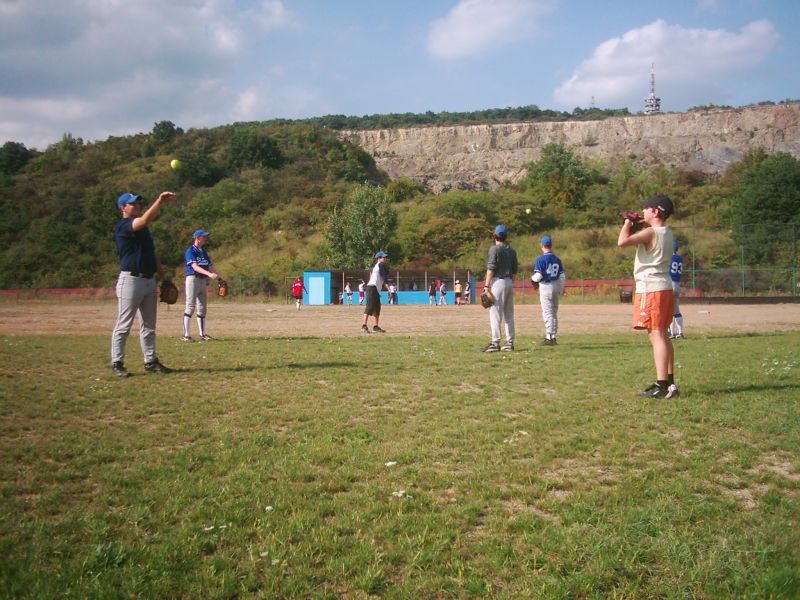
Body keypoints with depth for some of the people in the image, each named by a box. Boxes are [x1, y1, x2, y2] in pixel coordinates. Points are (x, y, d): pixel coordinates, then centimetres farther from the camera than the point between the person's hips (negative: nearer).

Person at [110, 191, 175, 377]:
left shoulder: (143, 229, 18)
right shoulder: (122, 226, -9)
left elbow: (153, 254, 21)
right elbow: (144, 220, -29)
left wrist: (164, 278, 17)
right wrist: (160, 201, -37)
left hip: (149, 280, 8)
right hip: (131, 280, -8)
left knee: (149, 325, 12)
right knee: (123, 325, -3)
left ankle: (150, 361, 18)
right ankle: (117, 363, 4)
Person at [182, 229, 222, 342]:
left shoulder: (203, 252, 17)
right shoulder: (190, 251, -8)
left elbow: (210, 266, 15)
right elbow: (195, 266, -21)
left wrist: (219, 278, 2)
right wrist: (209, 274, -34)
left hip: (203, 280, 8)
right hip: (193, 279, -8)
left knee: (202, 308, 9)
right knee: (190, 307, -9)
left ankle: (202, 334, 15)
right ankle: (185, 335, -8)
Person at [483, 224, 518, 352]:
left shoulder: (494, 249, -8)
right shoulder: (512, 250, 12)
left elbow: (491, 268, -14)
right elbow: (515, 270, 14)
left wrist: (486, 285, -14)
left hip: (498, 282, -7)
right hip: (509, 282, 7)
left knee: (495, 313, -8)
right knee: (509, 313, 11)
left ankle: (495, 342, -13)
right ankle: (510, 342, 14)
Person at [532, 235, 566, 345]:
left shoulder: (540, 258, -12)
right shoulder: (557, 259, 6)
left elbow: (538, 276, -17)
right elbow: (562, 276, 6)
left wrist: (532, 278, 4)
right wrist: (560, 289, 17)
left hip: (545, 286, -6)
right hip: (556, 286, 6)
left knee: (547, 312, -4)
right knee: (554, 312, 14)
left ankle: (549, 338, -7)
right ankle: (553, 337, 20)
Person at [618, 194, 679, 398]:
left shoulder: (650, 232, -14)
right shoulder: (666, 233, 14)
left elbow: (622, 242, -24)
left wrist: (627, 224, -7)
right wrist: (638, 225, 16)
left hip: (651, 289, -9)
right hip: (665, 288, 9)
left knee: (656, 336, -12)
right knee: (663, 336, 15)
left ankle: (661, 385, -15)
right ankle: (669, 381, 22)